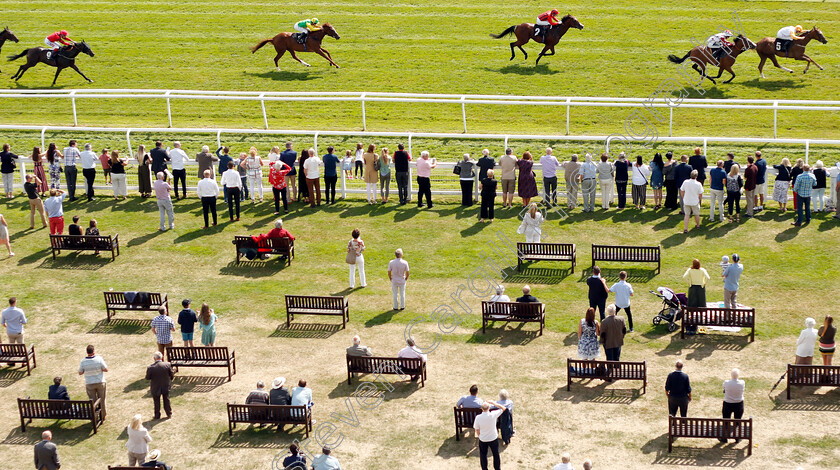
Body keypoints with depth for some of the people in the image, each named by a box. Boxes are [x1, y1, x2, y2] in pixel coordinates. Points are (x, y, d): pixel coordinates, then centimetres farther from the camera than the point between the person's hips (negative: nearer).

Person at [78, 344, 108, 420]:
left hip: (89, 384, 0)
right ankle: (102, 417, 27)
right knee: (101, 400, 16)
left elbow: (80, 373, -3)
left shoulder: (83, 361, -14)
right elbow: (106, 369, -10)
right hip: (100, 382, 0)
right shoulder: (99, 359, -17)